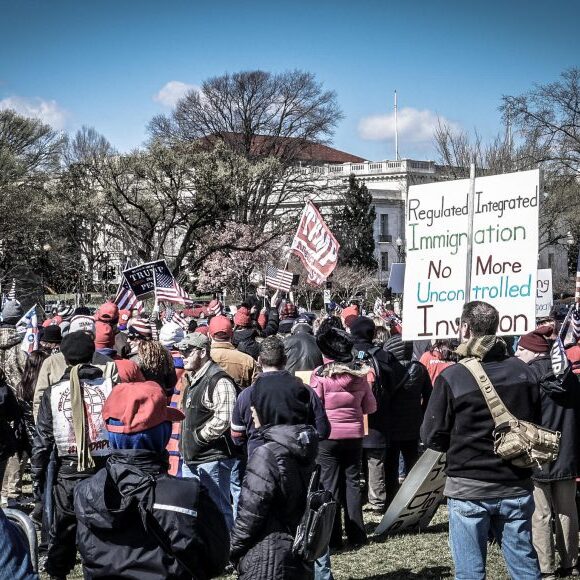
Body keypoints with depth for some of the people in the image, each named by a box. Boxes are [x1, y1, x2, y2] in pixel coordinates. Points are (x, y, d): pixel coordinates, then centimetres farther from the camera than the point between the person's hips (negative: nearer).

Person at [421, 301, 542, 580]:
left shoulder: (452, 377, -14)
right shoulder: (523, 372, -1)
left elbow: (432, 436, -8)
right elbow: (536, 425, 10)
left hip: (469, 491, -4)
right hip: (516, 488, 4)